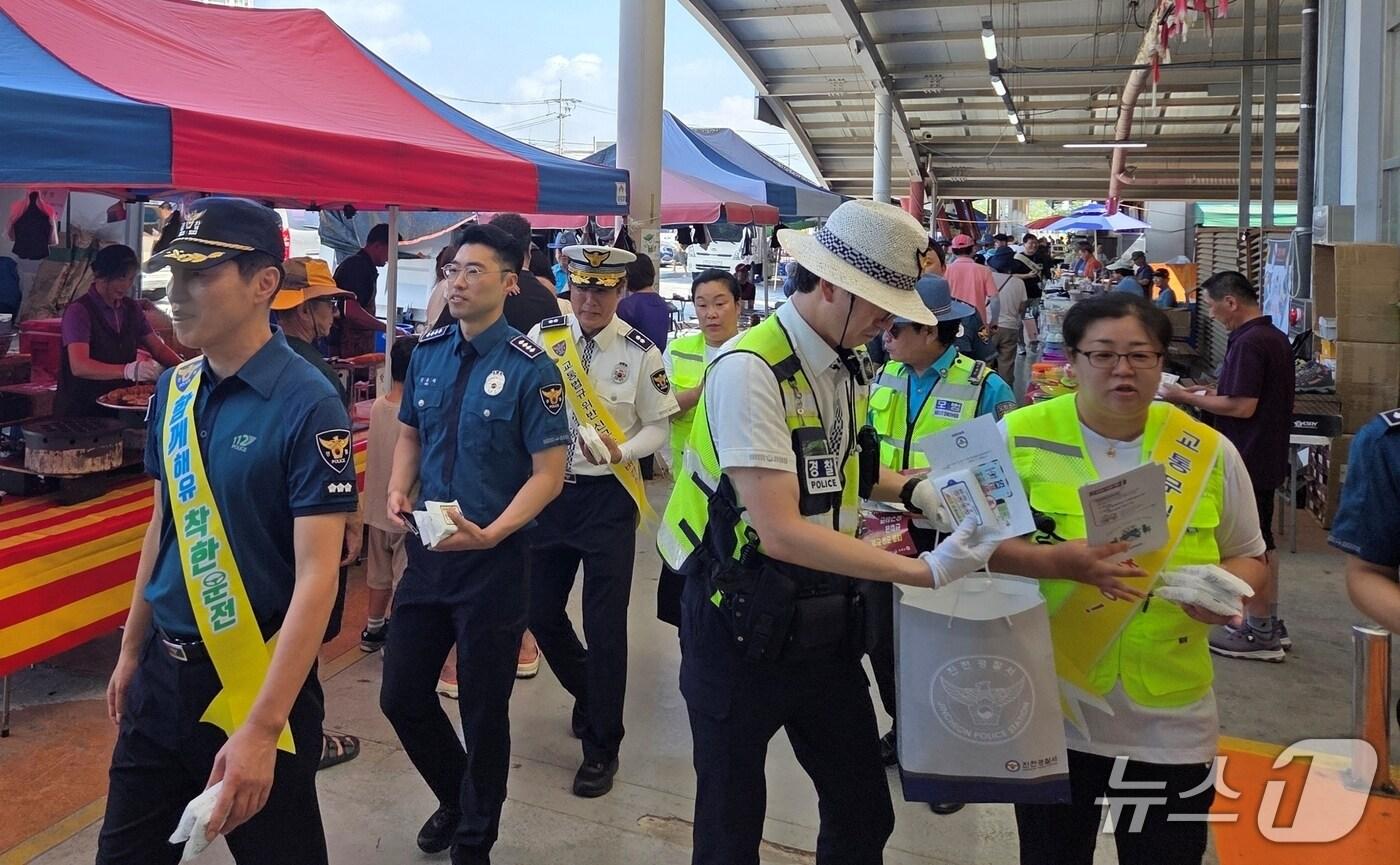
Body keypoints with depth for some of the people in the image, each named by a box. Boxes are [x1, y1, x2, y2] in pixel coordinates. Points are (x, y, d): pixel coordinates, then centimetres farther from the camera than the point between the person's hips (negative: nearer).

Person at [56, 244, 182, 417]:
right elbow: (79, 366, -21)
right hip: (80, 411, -5)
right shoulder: (79, 311, -9)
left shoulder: (131, 308, 12)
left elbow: (158, 349, 11)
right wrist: (128, 370, -37)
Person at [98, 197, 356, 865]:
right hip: (163, 672, 6)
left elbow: (316, 576, -22)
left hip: (258, 679, -6)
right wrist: (131, 650, 16)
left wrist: (261, 729, -25)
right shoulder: (173, 390, 2)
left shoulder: (307, 405, -19)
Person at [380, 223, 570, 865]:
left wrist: (490, 535, -25)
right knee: (401, 696, 12)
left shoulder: (530, 368, -14)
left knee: (484, 711, 10)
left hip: (495, 561, -5)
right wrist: (398, 491, -5)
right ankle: (455, 796, 42)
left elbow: (548, 473, -13)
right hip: (427, 551, 5)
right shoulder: (428, 351, 3)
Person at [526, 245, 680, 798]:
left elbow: (658, 424, 0)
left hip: (607, 497, -3)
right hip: (548, 489, 3)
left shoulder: (640, 353, -8)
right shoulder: (540, 337, -3)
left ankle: (601, 747, 18)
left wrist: (621, 451, -18)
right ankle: (589, 693, 41)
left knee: (605, 623, -1)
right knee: (541, 612, 10)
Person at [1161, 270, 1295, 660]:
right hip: (1267, 456, 10)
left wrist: (1188, 398, -14)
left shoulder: (1248, 343, -21)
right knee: (1262, 541, 18)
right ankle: (1270, 623, 28)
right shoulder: (1275, 337, 10)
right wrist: (1210, 392, 13)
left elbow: (1242, 407, -24)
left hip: (1247, 459, -10)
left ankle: (1260, 634, 9)